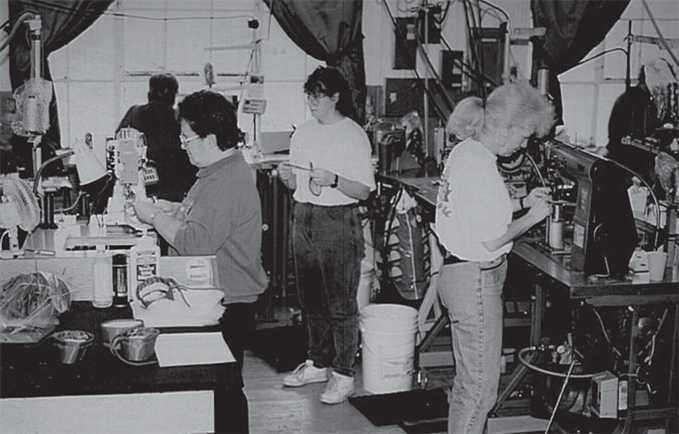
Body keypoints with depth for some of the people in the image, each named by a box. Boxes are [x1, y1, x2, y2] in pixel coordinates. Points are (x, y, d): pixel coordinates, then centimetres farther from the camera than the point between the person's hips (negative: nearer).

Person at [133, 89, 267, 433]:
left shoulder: (226, 182, -23)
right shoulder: (223, 170, 12)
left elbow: (196, 243, -28)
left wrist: (154, 217, -16)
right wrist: (170, 209, 9)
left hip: (226, 307, -10)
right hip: (216, 301, 10)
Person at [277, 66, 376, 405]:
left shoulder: (353, 135, -8)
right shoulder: (303, 133, 11)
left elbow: (363, 191, -11)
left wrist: (333, 180, -26)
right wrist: (287, 177, -6)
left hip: (338, 221, -7)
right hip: (304, 218, 7)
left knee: (340, 303, -3)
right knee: (311, 299, 14)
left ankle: (344, 374, 5)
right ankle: (318, 363, 27)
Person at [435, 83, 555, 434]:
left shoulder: (463, 152, 9)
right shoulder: (481, 168, -22)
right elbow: (492, 240, -21)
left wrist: (521, 202, 12)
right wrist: (532, 217, -8)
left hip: (457, 270, 11)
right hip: (476, 278, -11)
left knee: (467, 379, 21)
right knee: (481, 386, -3)